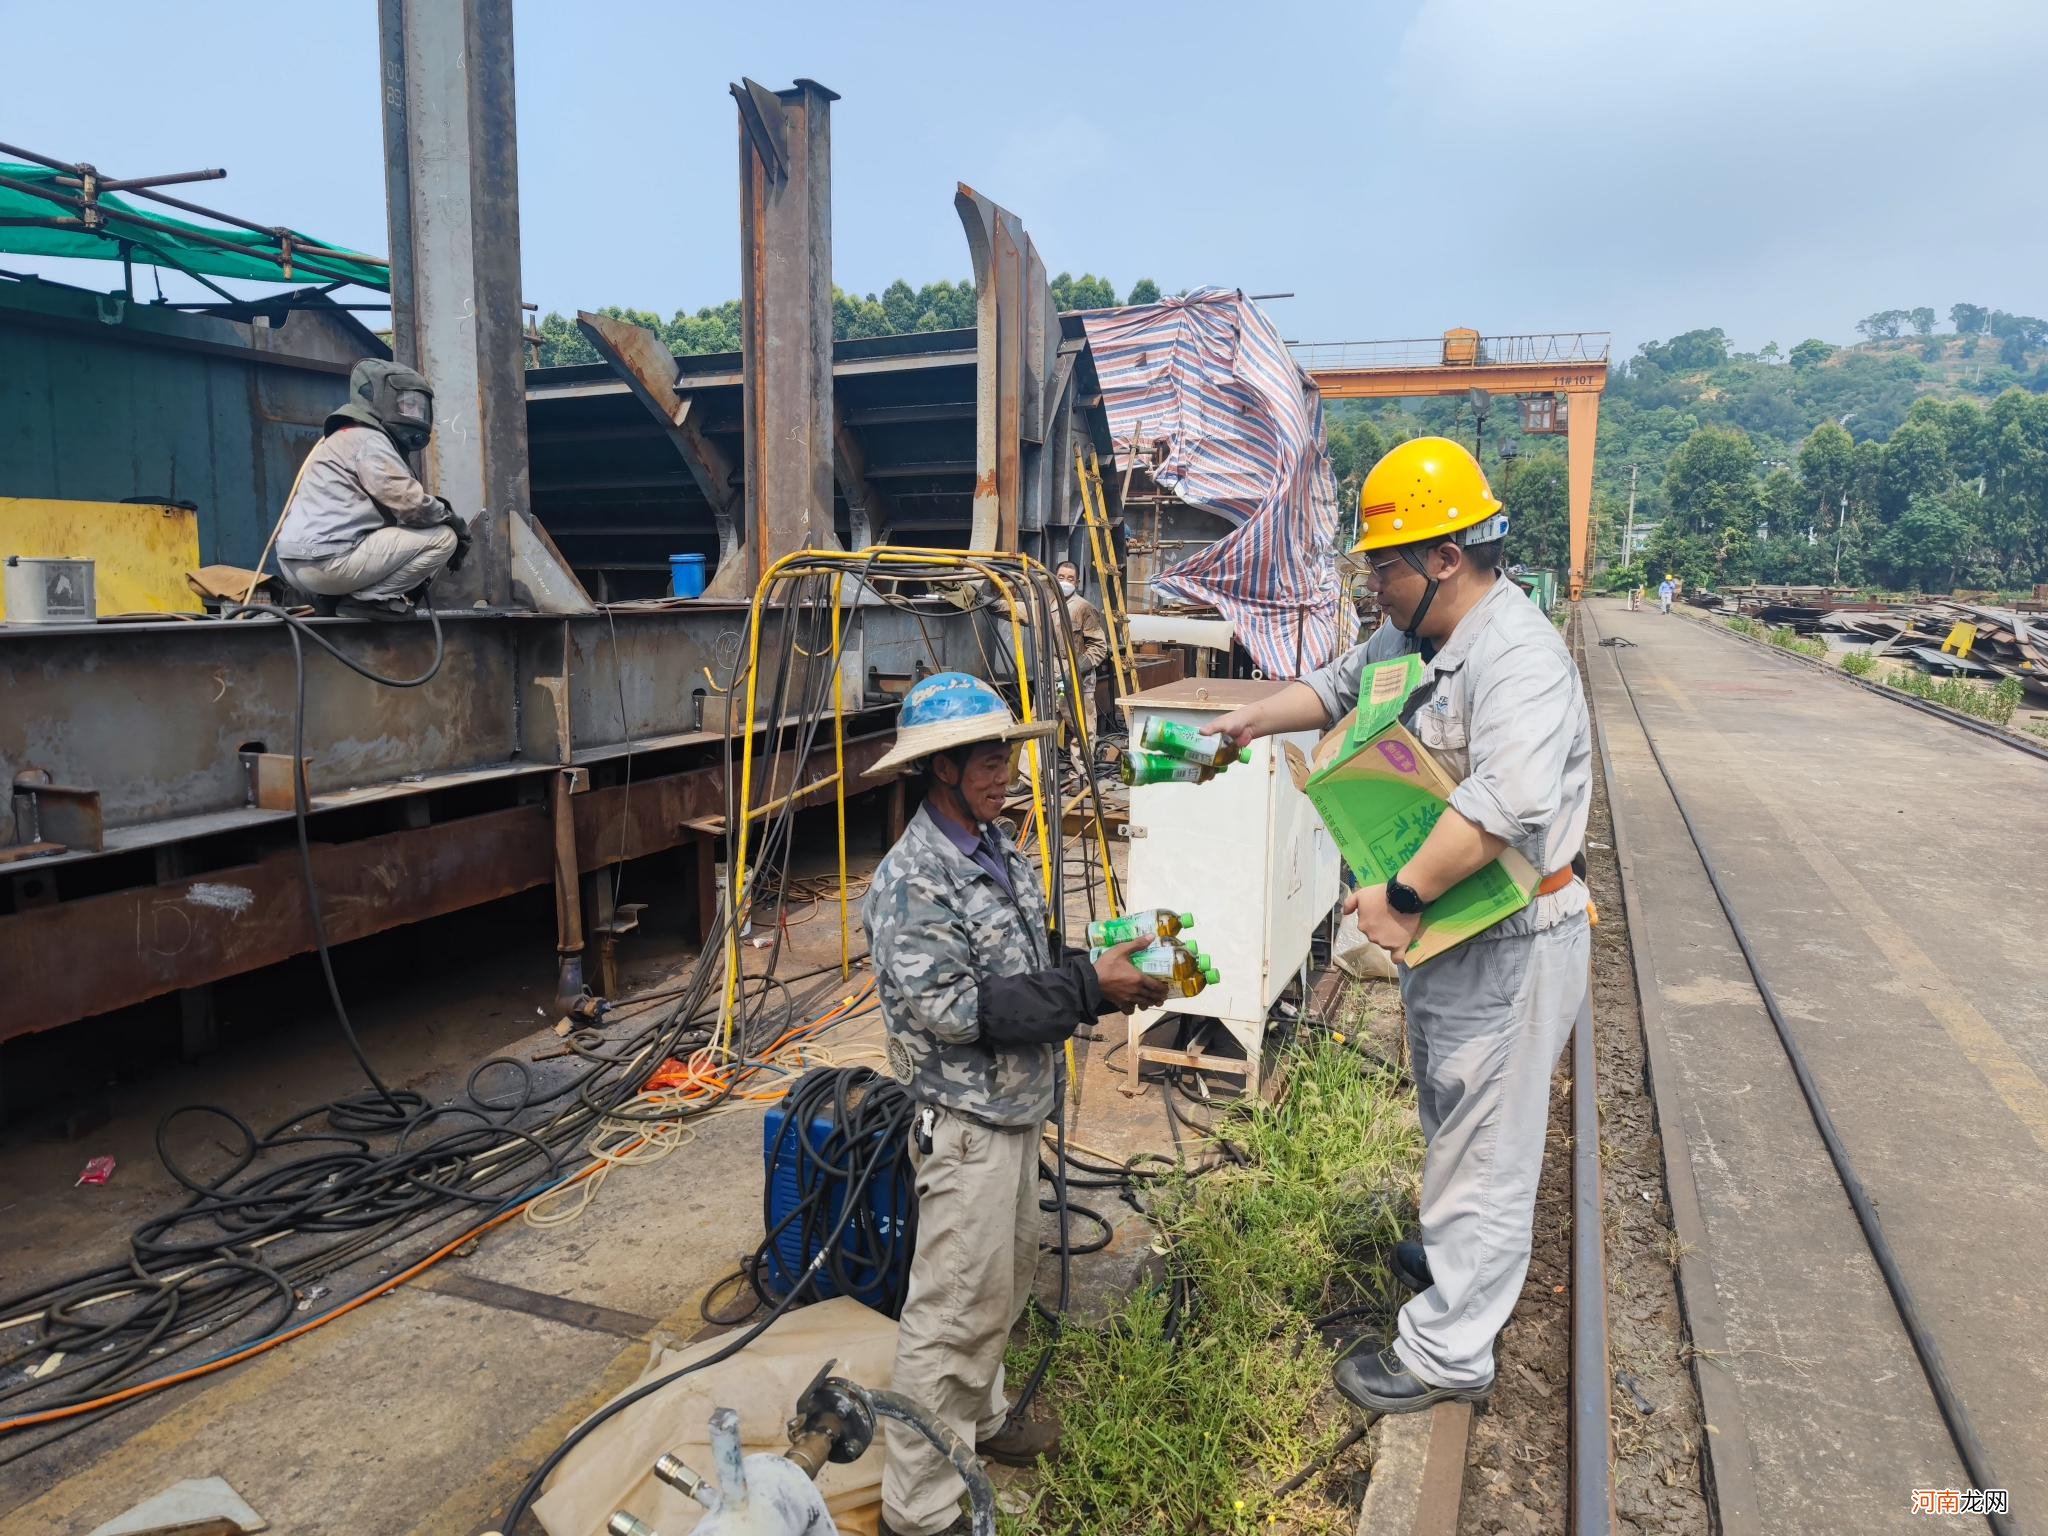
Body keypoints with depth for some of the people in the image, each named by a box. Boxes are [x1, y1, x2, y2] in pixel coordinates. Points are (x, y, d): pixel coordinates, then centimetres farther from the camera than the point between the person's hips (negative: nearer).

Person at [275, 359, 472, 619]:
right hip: (328, 561, -10)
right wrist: (451, 518, 1)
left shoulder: (344, 439, 27)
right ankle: (368, 598, -10)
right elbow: (408, 501, -16)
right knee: (443, 537, -8)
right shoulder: (368, 440, -5)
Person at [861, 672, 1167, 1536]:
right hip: (966, 1122, -9)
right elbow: (953, 1010, -25)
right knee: (953, 1310, 2)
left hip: (1016, 1108, 9)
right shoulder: (913, 879, -22)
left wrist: (1111, 981, -4)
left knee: (1007, 1274, 24)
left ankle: (976, 1418, 46)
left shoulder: (998, 850, 6)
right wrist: (1090, 987, -23)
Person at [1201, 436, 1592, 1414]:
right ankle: (1454, 1254, 51)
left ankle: (1446, 1352, 19)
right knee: (1450, 1122, 28)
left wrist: (1402, 893, -36)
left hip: (1508, 948, -10)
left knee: (1483, 1147, 4)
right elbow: (1337, 688, 23)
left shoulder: (1518, 656, -26)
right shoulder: (1412, 639, 6)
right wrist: (1250, 723, 10)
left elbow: (1505, 801, -40)